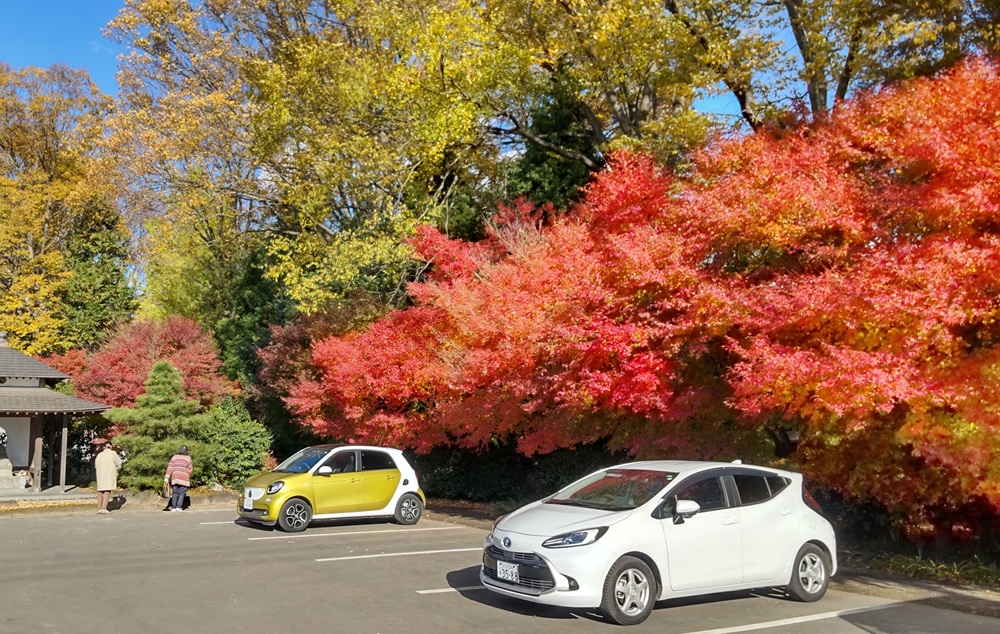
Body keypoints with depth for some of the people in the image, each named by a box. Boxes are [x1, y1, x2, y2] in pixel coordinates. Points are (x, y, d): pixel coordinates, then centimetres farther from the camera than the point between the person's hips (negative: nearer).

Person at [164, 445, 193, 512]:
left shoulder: (174, 457, 6)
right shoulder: (188, 458, 1)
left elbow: (170, 468, -1)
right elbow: (190, 469, 3)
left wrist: (166, 478, -4)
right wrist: (187, 476, 22)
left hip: (175, 478, 3)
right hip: (184, 478, -3)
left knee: (175, 492, 9)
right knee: (182, 492, 3)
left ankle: (174, 507, 5)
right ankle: (179, 506, -6)